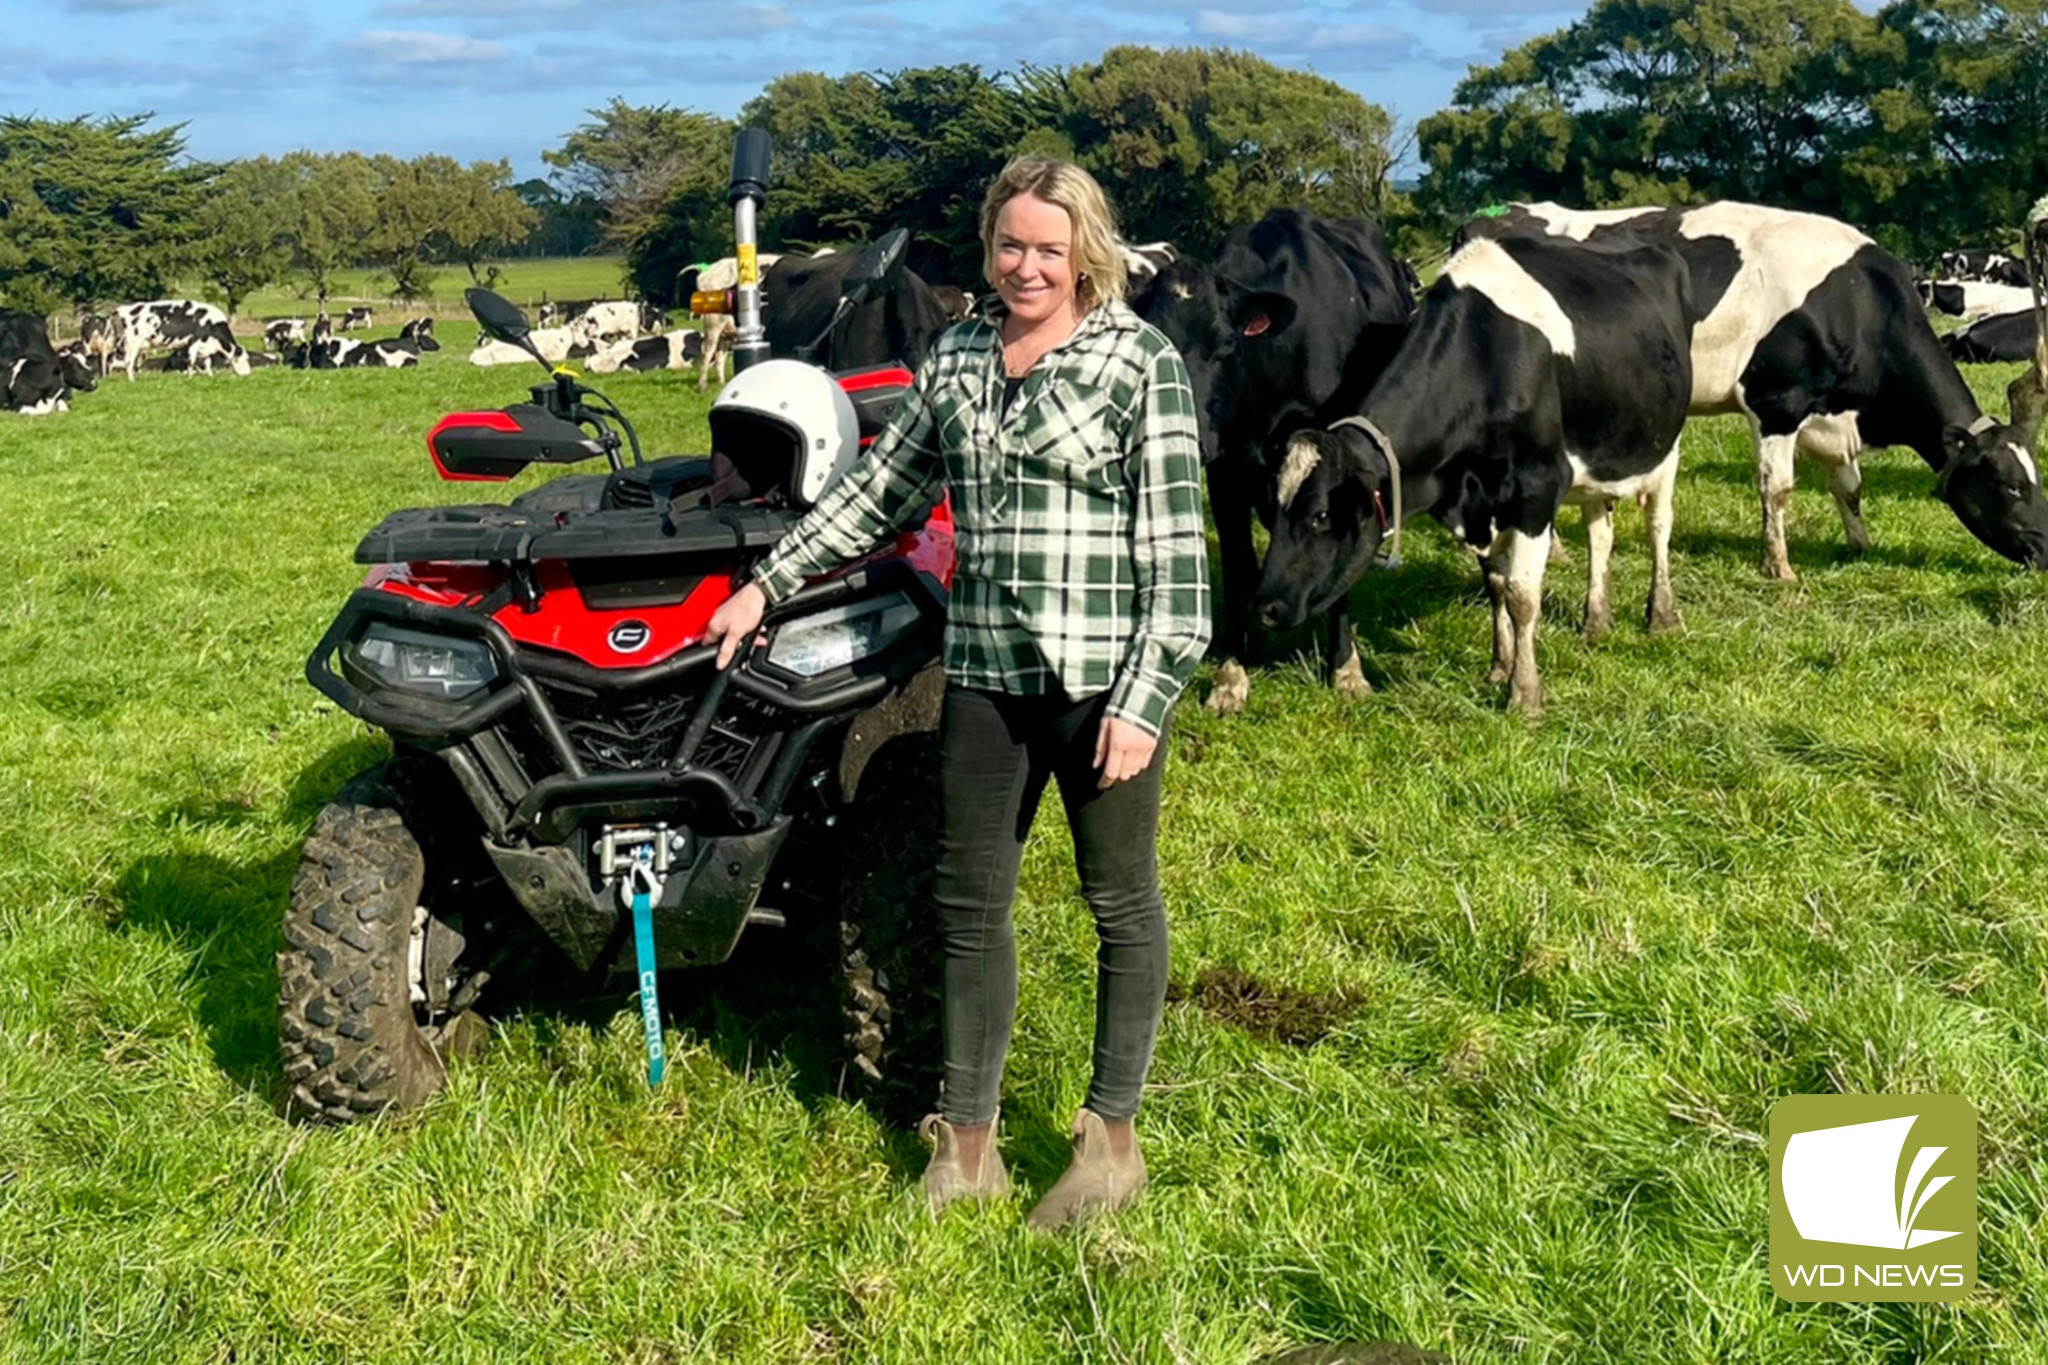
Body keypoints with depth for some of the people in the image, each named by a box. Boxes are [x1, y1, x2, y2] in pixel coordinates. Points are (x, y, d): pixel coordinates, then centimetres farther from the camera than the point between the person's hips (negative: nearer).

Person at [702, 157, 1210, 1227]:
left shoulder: (1141, 362, -6)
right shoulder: (956, 359, 11)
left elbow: (1174, 547, -9)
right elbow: (881, 490, 19)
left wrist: (1143, 699, -14)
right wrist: (767, 585, 16)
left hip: (1103, 676, -5)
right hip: (983, 672, 5)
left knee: (1120, 901, 8)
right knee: (969, 901, 8)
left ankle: (1112, 1138, 22)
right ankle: (968, 1148, 20)